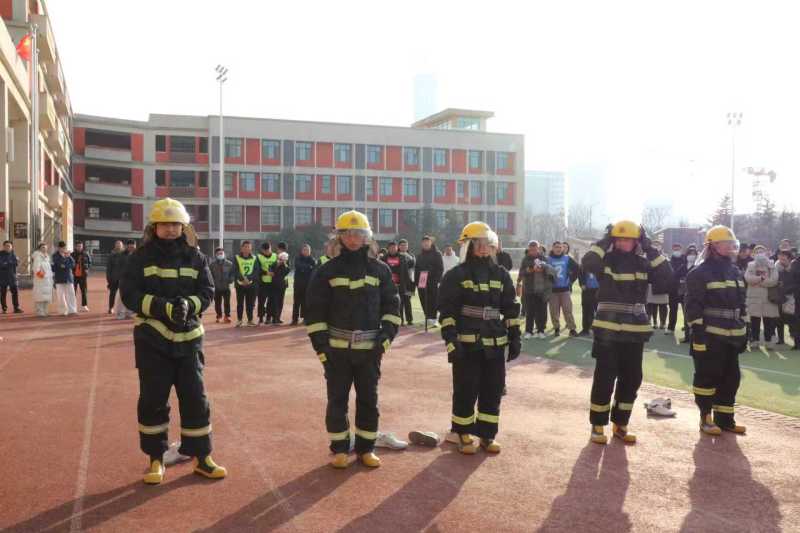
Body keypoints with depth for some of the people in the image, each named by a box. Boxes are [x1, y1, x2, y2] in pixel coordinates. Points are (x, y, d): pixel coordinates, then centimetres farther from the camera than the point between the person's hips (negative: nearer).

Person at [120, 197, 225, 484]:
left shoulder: (195, 257, 3)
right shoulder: (142, 257, -1)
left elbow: (207, 291, 0)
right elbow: (129, 294, -9)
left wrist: (188, 305, -22)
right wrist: (165, 308, -21)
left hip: (188, 338, 2)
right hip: (152, 339, -1)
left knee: (195, 398, 5)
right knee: (152, 400, 5)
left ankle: (201, 457, 17)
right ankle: (155, 459, 21)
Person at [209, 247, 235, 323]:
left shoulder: (229, 264, 1)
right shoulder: (212, 265, 1)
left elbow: (233, 273, 6)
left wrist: (231, 279, -9)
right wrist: (212, 281, -7)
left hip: (226, 287, -1)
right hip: (217, 288, 1)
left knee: (227, 302, -1)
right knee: (217, 303, 7)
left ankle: (227, 316, 8)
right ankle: (219, 316, 19)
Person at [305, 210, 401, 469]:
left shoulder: (380, 270, 4)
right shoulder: (327, 271, -1)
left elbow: (392, 304, 9)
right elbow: (314, 309, -1)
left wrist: (387, 334, -4)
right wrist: (320, 344, -7)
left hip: (370, 349, 1)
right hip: (336, 348, -1)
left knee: (368, 399, 9)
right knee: (337, 399, 7)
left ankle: (366, 448, 23)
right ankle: (339, 449, 20)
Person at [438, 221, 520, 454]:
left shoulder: (501, 275, 10)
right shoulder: (456, 276, -3)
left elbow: (511, 309, 13)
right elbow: (447, 311, -7)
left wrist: (514, 338, 9)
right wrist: (451, 341, -15)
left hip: (495, 345, 4)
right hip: (466, 345, -4)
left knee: (493, 392, 9)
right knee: (466, 392, 2)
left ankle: (487, 434, 23)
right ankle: (463, 434, 18)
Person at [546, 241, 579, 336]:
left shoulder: (567, 259, 3)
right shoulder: (548, 259, -1)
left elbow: (576, 268, 8)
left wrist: (571, 280, 4)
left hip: (565, 289, 0)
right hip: (552, 289, 0)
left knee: (568, 310, -3)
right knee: (554, 311, 3)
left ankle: (572, 329, 2)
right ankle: (556, 328, 15)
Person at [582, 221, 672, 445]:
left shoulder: (643, 263, 6)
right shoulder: (606, 260, -4)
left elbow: (666, 276, -10)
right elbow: (587, 263, -25)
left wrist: (649, 248, -9)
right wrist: (605, 240, -16)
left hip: (635, 330, 4)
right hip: (608, 329, -4)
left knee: (631, 379, 10)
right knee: (604, 378, 0)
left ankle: (620, 424, 26)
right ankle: (598, 425, 14)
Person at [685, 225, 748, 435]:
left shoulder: (735, 272, 14)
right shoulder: (700, 273, -10)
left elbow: (740, 304, 19)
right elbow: (693, 305, -13)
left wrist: (743, 331, 16)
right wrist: (697, 331, -18)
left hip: (732, 336, 8)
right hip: (709, 336, -8)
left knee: (731, 378, 12)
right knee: (707, 377, 0)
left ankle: (725, 418, 22)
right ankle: (706, 418, 10)